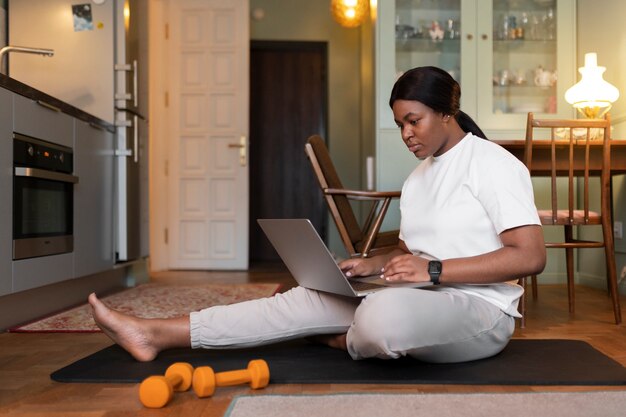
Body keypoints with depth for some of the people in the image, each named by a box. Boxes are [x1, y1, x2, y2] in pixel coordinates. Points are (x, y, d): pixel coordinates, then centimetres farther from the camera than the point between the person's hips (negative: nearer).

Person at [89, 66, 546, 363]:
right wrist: (370, 265, -1)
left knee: (384, 317, -39)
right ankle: (157, 333, -8)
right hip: (421, 302, 7)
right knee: (308, 299, -9)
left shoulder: (493, 163, -10)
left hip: (480, 311, -7)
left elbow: (531, 257, -18)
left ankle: (348, 341, -1)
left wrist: (434, 270, -25)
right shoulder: (418, 177, 15)